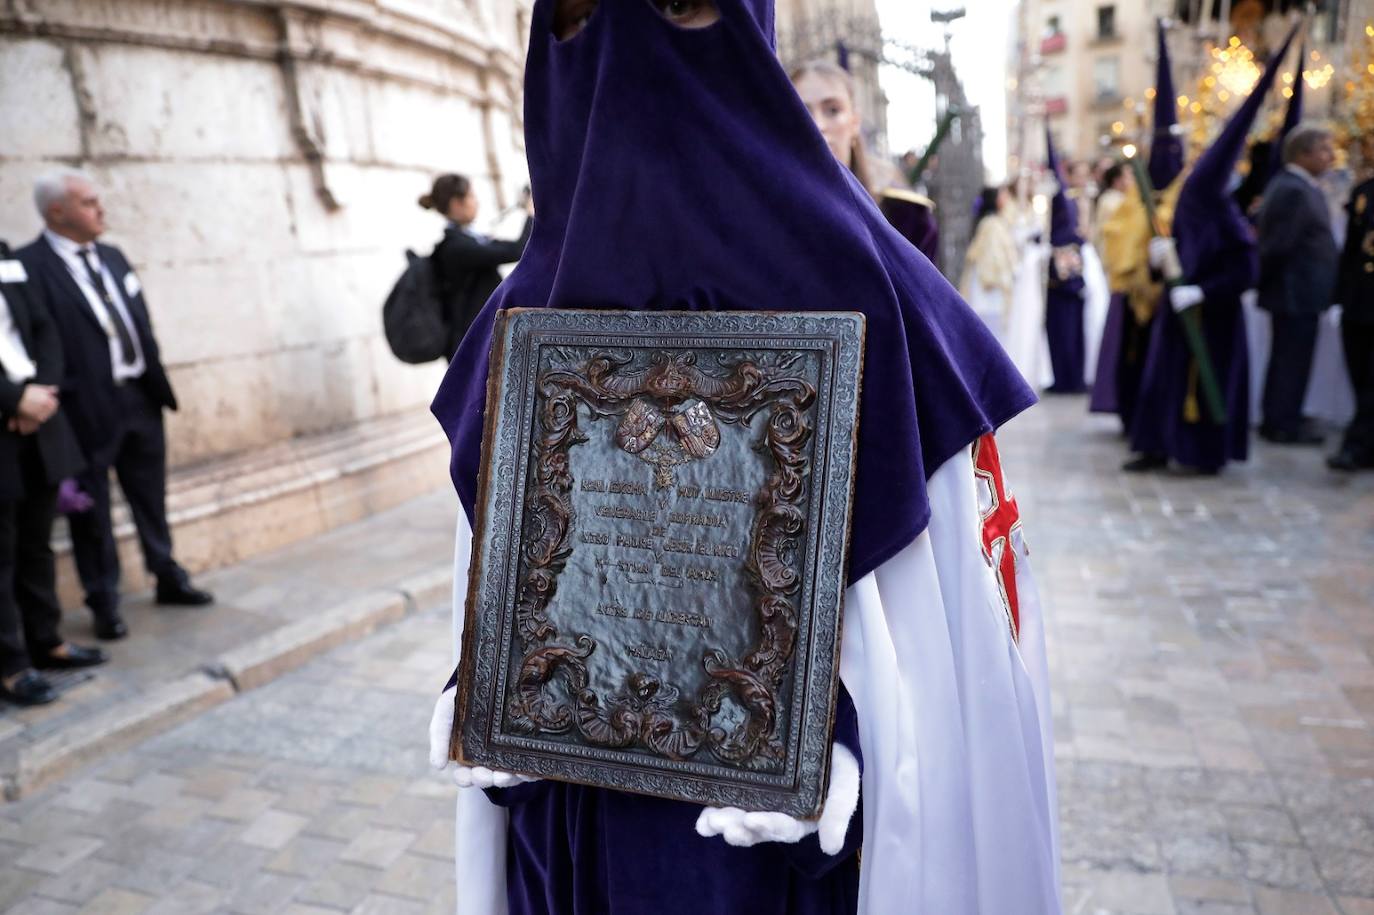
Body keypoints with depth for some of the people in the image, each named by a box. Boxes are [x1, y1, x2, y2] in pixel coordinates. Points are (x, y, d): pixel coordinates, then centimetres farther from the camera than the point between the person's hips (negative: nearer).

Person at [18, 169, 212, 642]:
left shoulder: (113, 257, 11)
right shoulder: (29, 265, -12)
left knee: (151, 497, 19)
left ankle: (169, 578, 34)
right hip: (88, 407, -7)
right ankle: (104, 602, 21)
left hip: (140, 396, 7)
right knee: (92, 511, 8)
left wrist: (157, 382, 10)